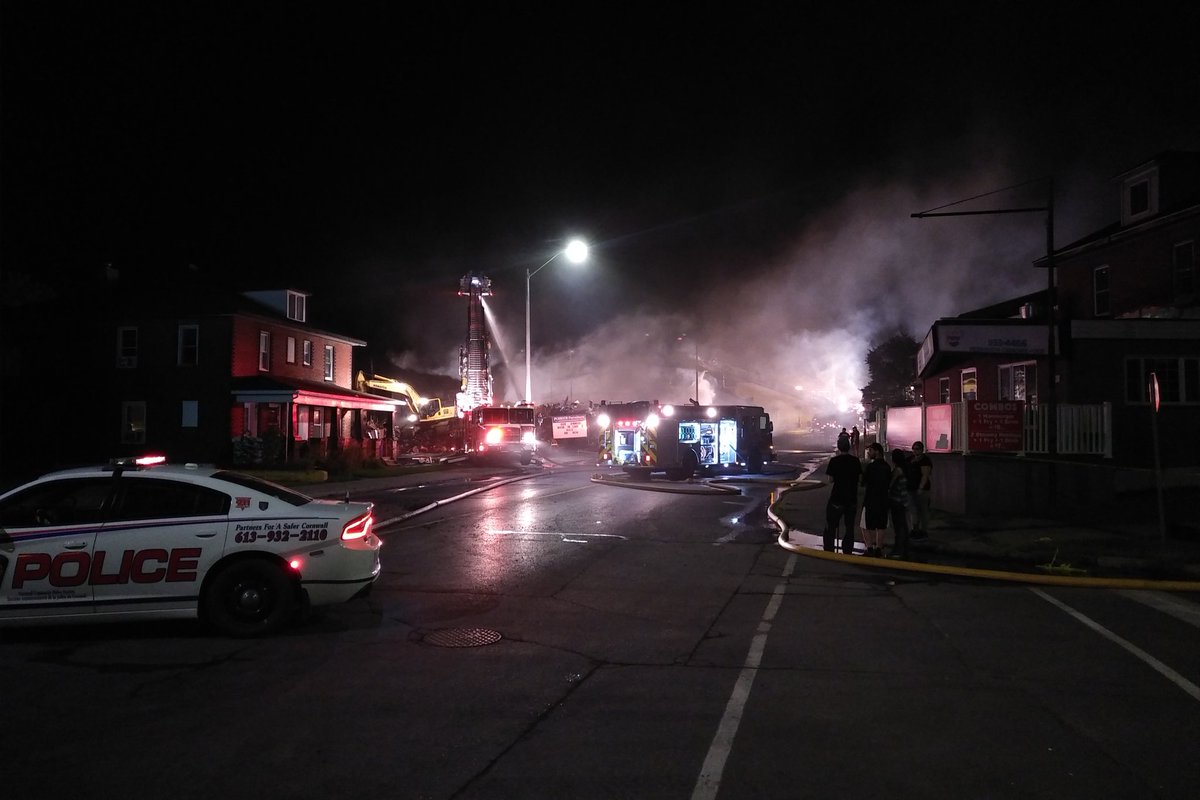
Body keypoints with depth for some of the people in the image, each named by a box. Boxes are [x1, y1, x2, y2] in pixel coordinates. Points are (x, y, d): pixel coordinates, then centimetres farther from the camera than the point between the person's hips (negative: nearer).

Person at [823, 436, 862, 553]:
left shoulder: (834, 461, -13)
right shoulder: (856, 461, -2)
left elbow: (830, 479, -9)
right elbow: (860, 477, 5)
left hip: (837, 499, -3)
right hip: (852, 499, 4)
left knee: (830, 527, 7)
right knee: (849, 528, 14)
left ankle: (829, 553, 6)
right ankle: (847, 553, 16)